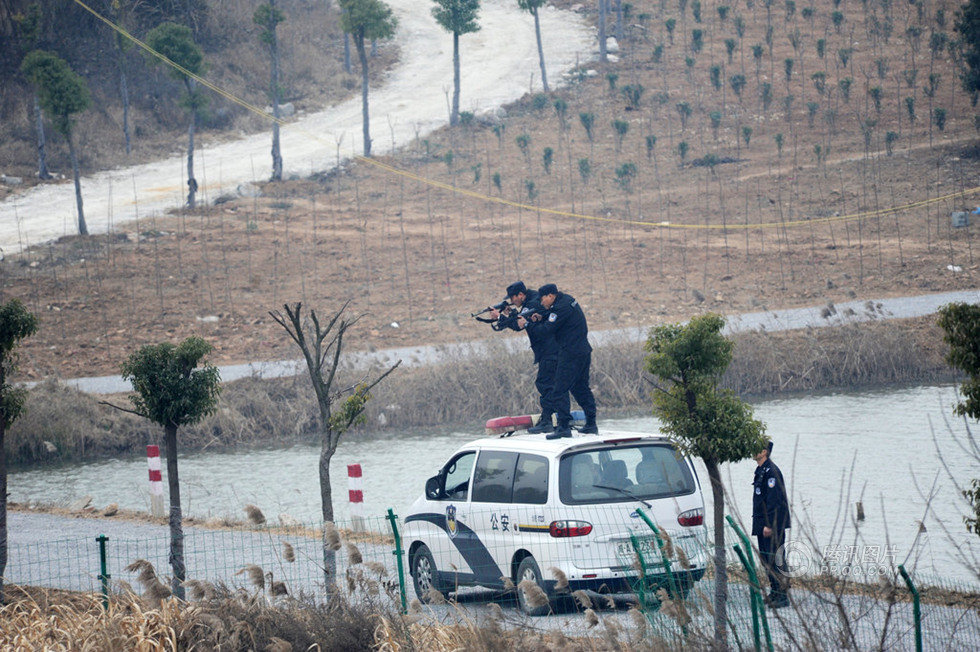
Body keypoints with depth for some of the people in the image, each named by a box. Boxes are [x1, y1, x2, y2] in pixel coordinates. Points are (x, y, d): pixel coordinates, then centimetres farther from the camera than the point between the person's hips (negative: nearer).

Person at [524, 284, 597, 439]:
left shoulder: (561, 308, -17)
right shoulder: (566, 298, 13)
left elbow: (548, 329, -16)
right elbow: (554, 316, 23)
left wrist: (528, 324, -4)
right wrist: (541, 317, 3)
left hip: (571, 354, -10)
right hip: (584, 351, 10)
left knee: (560, 391, -8)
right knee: (581, 388, 17)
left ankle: (564, 427, -13)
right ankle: (591, 424, 18)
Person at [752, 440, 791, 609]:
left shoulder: (771, 471, -15)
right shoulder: (760, 471, 16)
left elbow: (774, 500, -20)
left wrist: (769, 525, -22)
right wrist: (758, 523, 20)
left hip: (773, 525, -10)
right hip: (762, 525, 10)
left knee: (776, 560, -8)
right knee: (766, 559, 13)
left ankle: (783, 596, -6)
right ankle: (774, 593, 20)